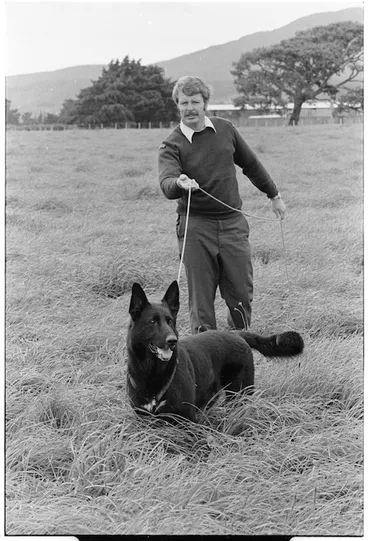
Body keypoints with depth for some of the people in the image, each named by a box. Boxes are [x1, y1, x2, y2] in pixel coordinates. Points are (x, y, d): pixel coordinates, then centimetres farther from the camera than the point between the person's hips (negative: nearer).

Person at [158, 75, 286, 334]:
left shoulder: (225, 128, 6)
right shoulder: (172, 145, -5)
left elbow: (251, 164, 19)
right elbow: (166, 184, -23)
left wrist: (274, 195, 26)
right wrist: (179, 184, -46)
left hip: (232, 222, 3)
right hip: (195, 227, -2)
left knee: (241, 294, 3)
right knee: (201, 297, -1)